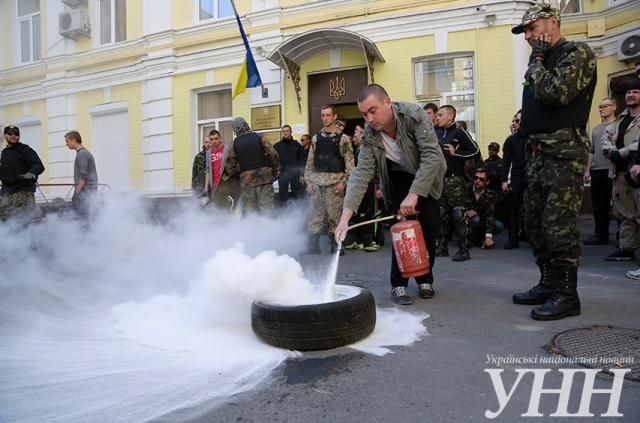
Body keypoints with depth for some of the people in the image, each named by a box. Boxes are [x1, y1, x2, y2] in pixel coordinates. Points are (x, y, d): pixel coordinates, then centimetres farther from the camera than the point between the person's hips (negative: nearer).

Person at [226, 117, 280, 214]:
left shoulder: (235, 143, 3)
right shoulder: (259, 137, -1)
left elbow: (230, 164, 3)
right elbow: (273, 154, -6)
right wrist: (275, 170, 5)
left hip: (246, 180, 1)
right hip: (263, 177, -1)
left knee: (250, 208, 9)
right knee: (267, 207, 1)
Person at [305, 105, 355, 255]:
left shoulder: (343, 138, 1)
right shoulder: (316, 138, 12)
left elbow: (349, 163, -3)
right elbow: (310, 162, 12)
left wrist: (343, 182, -11)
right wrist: (308, 181, 4)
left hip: (335, 182, -3)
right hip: (317, 182, 3)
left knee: (334, 215, -1)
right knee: (315, 215, 5)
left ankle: (335, 245, 10)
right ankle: (313, 246, 12)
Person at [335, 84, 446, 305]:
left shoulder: (414, 115, -31)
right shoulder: (369, 136, -23)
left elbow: (433, 155, -35)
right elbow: (361, 173, -28)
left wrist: (414, 194, -43)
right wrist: (346, 215, -39)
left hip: (427, 176, 0)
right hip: (399, 178, 1)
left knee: (429, 228, -1)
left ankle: (425, 279, 18)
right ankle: (398, 284, 0)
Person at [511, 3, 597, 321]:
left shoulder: (577, 53, -5)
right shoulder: (543, 62, 20)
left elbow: (555, 93, -21)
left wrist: (536, 61, -7)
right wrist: (528, 132, 11)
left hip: (565, 152, -9)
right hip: (540, 152, 9)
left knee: (559, 225, -10)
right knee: (535, 222, 10)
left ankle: (567, 295, -1)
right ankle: (549, 284, 20)